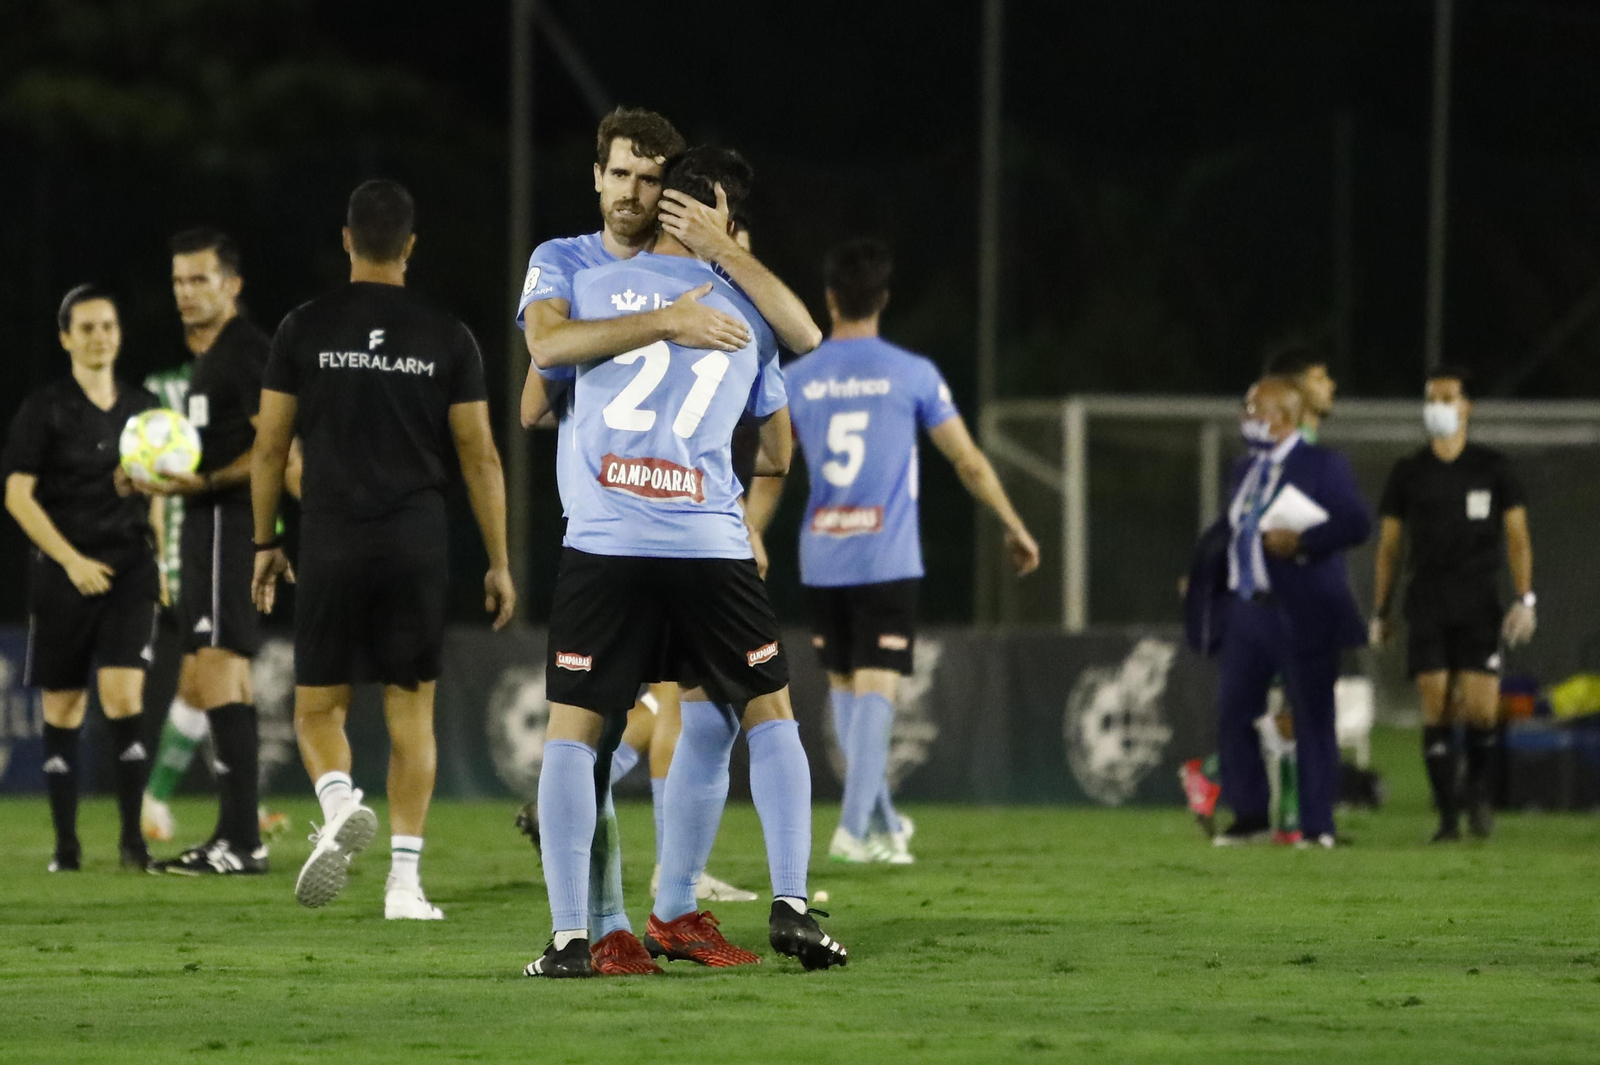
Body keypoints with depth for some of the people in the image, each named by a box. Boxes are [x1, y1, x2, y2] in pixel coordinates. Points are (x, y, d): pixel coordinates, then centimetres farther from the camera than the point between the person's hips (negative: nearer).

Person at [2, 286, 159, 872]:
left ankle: (133, 837, -11)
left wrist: (166, 563, 14)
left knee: (123, 694, -13)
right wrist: (72, 560, -13)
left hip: (130, 567, 1)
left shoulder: (144, 407, 10)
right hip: (62, 575, -1)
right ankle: (66, 843, 11)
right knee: (62, 707, 3)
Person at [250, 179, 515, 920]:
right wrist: (498, 562, 7)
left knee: (318, 707, 10)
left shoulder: (304, 330, 0)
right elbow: (480, 456, 1)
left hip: (331, 541, 0)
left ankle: (339, 803, -21)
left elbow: (270, 447, 3)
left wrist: (264, 543, 14)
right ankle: (405, 879, 1)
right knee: (412, 710, 7)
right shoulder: (446, 338, 1)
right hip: (418, 543, 1)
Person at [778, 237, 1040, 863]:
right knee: (875, 687, -5)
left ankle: (882, 820, 22)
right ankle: (854, 825, -17)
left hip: (821, 559, 3)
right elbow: (969, 462, 2)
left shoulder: (796, 380, 4)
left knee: (843, 686, 16)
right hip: (888, 560, -3)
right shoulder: (912, 375, -2)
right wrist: (1014, 528, 14)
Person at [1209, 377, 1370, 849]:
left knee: (1312, 720, 0)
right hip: (1247, 611, 7)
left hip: (1302, 615, -7)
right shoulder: (1246, 470, 16)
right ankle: (1251, 816, 13)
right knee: (1233, 715, 2)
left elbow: (1357, 524, -14)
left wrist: (1301, 542, -22)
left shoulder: (1322, 465, -6)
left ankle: (1317, 826, 5)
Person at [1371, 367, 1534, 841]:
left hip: (1479, 605, -1)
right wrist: (1380, 613, 9)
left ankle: (1478, 790, 18)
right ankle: (1448, 816, -1)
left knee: (1481, 710, -9)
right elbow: (1388, 547, 12)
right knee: (1437, 710, -7)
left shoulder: (1493, 468, 4)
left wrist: (1525, 600, -8)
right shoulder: (1407, 473, 8)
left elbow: (1517, 537, 3)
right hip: (1427, 603, 1)